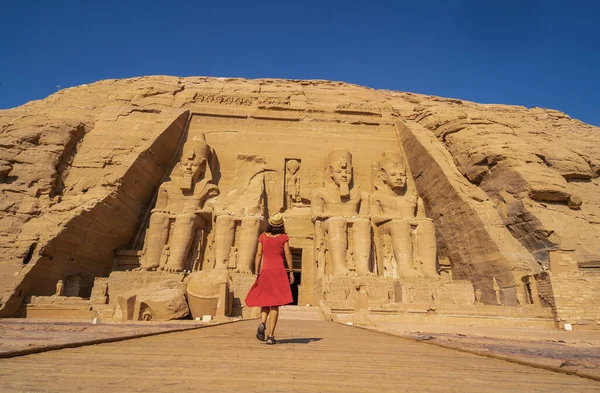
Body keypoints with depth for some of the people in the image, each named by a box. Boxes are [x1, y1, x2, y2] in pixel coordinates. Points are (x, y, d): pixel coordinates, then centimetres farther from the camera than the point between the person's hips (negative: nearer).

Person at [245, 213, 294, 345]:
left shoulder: (263, 236, 7)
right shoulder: (284, 237, 2)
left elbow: (258, 255, 3)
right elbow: (288, 255, -3)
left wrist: (256, 274, 4)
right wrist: (291, 272, 2)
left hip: (265, 271, 2)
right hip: (279, 271, -2)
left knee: (265, 301, 16)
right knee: (275, 304, 1)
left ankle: (262, 323, -11)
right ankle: (270, 336, -3)